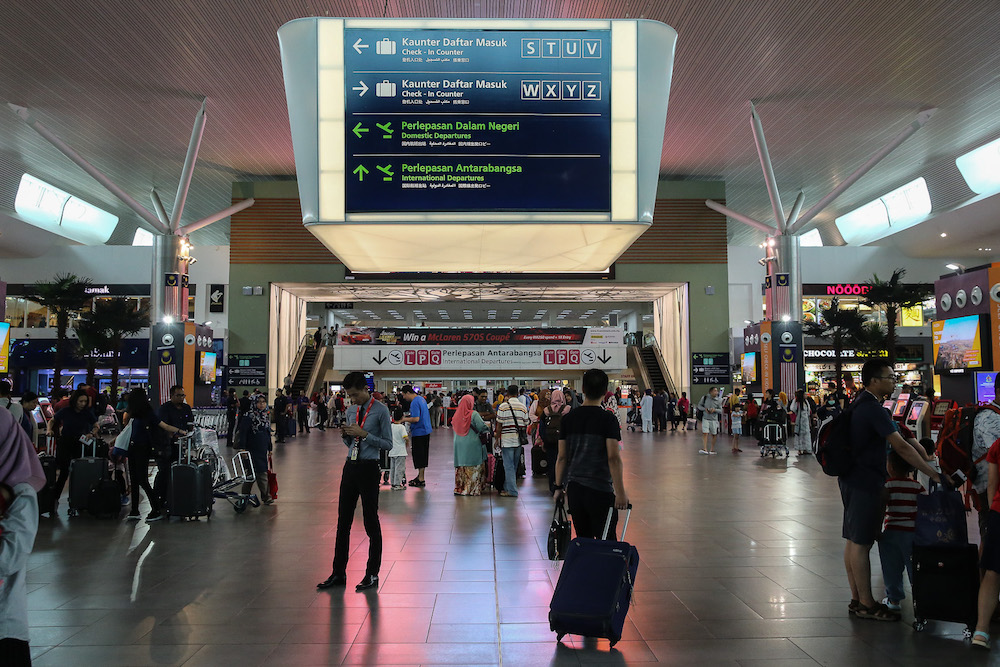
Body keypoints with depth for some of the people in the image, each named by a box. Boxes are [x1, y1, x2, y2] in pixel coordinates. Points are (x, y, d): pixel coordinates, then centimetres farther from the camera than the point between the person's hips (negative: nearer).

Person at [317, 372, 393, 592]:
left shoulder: (380, 410, -8)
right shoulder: (351, 411, 11)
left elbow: (388, 443, -10)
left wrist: (364, 434, -17)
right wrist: (346, 435, -2)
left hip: (369, 468, -6)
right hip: (350, 467, 6)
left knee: (371, 522, 3)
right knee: (343, 522, 10)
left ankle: (372, 574, 15)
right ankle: (338, 573, 20)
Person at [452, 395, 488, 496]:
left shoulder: (456, 415, 3)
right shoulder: (474, 414, -13)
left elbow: (454, 428, 11)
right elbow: (482, 427, -13)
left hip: (459, 444, 5)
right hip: (472, 444, -5)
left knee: (461, 466, 12)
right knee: (473, 468, 1)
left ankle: (459, 488, 16)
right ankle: (472, 489, 2)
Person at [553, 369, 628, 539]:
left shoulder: (568, 418, 4)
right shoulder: (608, 419, -9)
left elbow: (562, 457, 6)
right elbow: (613, 458, -16)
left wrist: (559, 486, 14)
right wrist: (620, 492, -15)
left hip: (574, 488, 5)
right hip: (600, 489, -4)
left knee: (582, 539, 14)